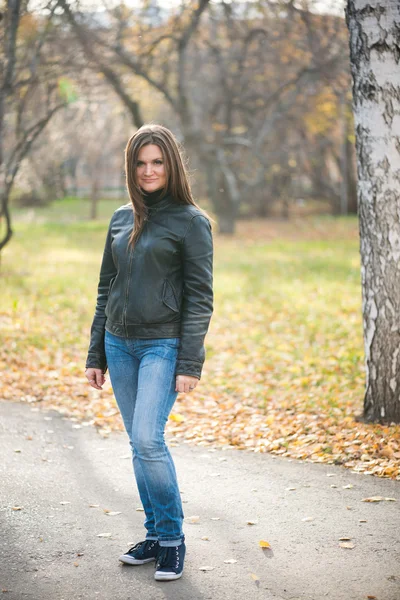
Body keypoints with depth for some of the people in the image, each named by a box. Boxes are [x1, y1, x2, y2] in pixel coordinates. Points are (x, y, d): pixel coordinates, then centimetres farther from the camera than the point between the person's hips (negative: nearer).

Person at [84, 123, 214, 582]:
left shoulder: (191, 221, -5)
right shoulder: (121, 218, 11)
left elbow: (199, 298, -8)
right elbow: (106, 289, 15)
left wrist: (190, 363, -14)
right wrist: (96, 354, 12)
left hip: (163, 345, -5)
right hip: (119, 345, 6)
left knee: (148, 440, -15)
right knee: (139, 445, 9)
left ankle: (172, 538, 1)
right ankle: (156, 534, 20)